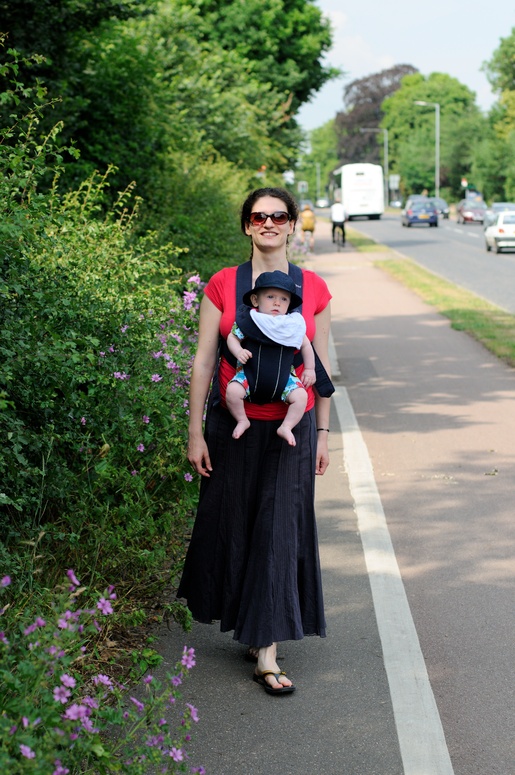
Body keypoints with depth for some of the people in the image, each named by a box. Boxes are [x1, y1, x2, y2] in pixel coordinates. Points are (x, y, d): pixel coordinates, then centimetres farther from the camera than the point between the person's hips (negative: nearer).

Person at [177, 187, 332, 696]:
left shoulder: (313, 289, 2)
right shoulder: (222, 285, -2)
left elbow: (320, 366, 8)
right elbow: (203, 361, 0)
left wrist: (322, 433, 7)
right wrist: (195, 432, -3)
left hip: (291, 428, 0)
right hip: (233, 425, 0)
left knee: (280, 531, -1)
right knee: (234, 524, 9)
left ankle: (266, 653, 4)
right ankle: (251, 628, 32)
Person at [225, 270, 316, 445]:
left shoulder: (293, 325, -3)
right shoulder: (249, 321, -10)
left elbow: (306, 345, 10)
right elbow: (232, 337, -1)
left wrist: (309, 369, 10)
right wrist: (239, 352, -20)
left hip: (283, 378, 1)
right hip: (250, 374, -1)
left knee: (301, 396, -19)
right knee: (232, 390, -24)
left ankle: (286, 427, 0)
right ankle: (242, 420, 2)